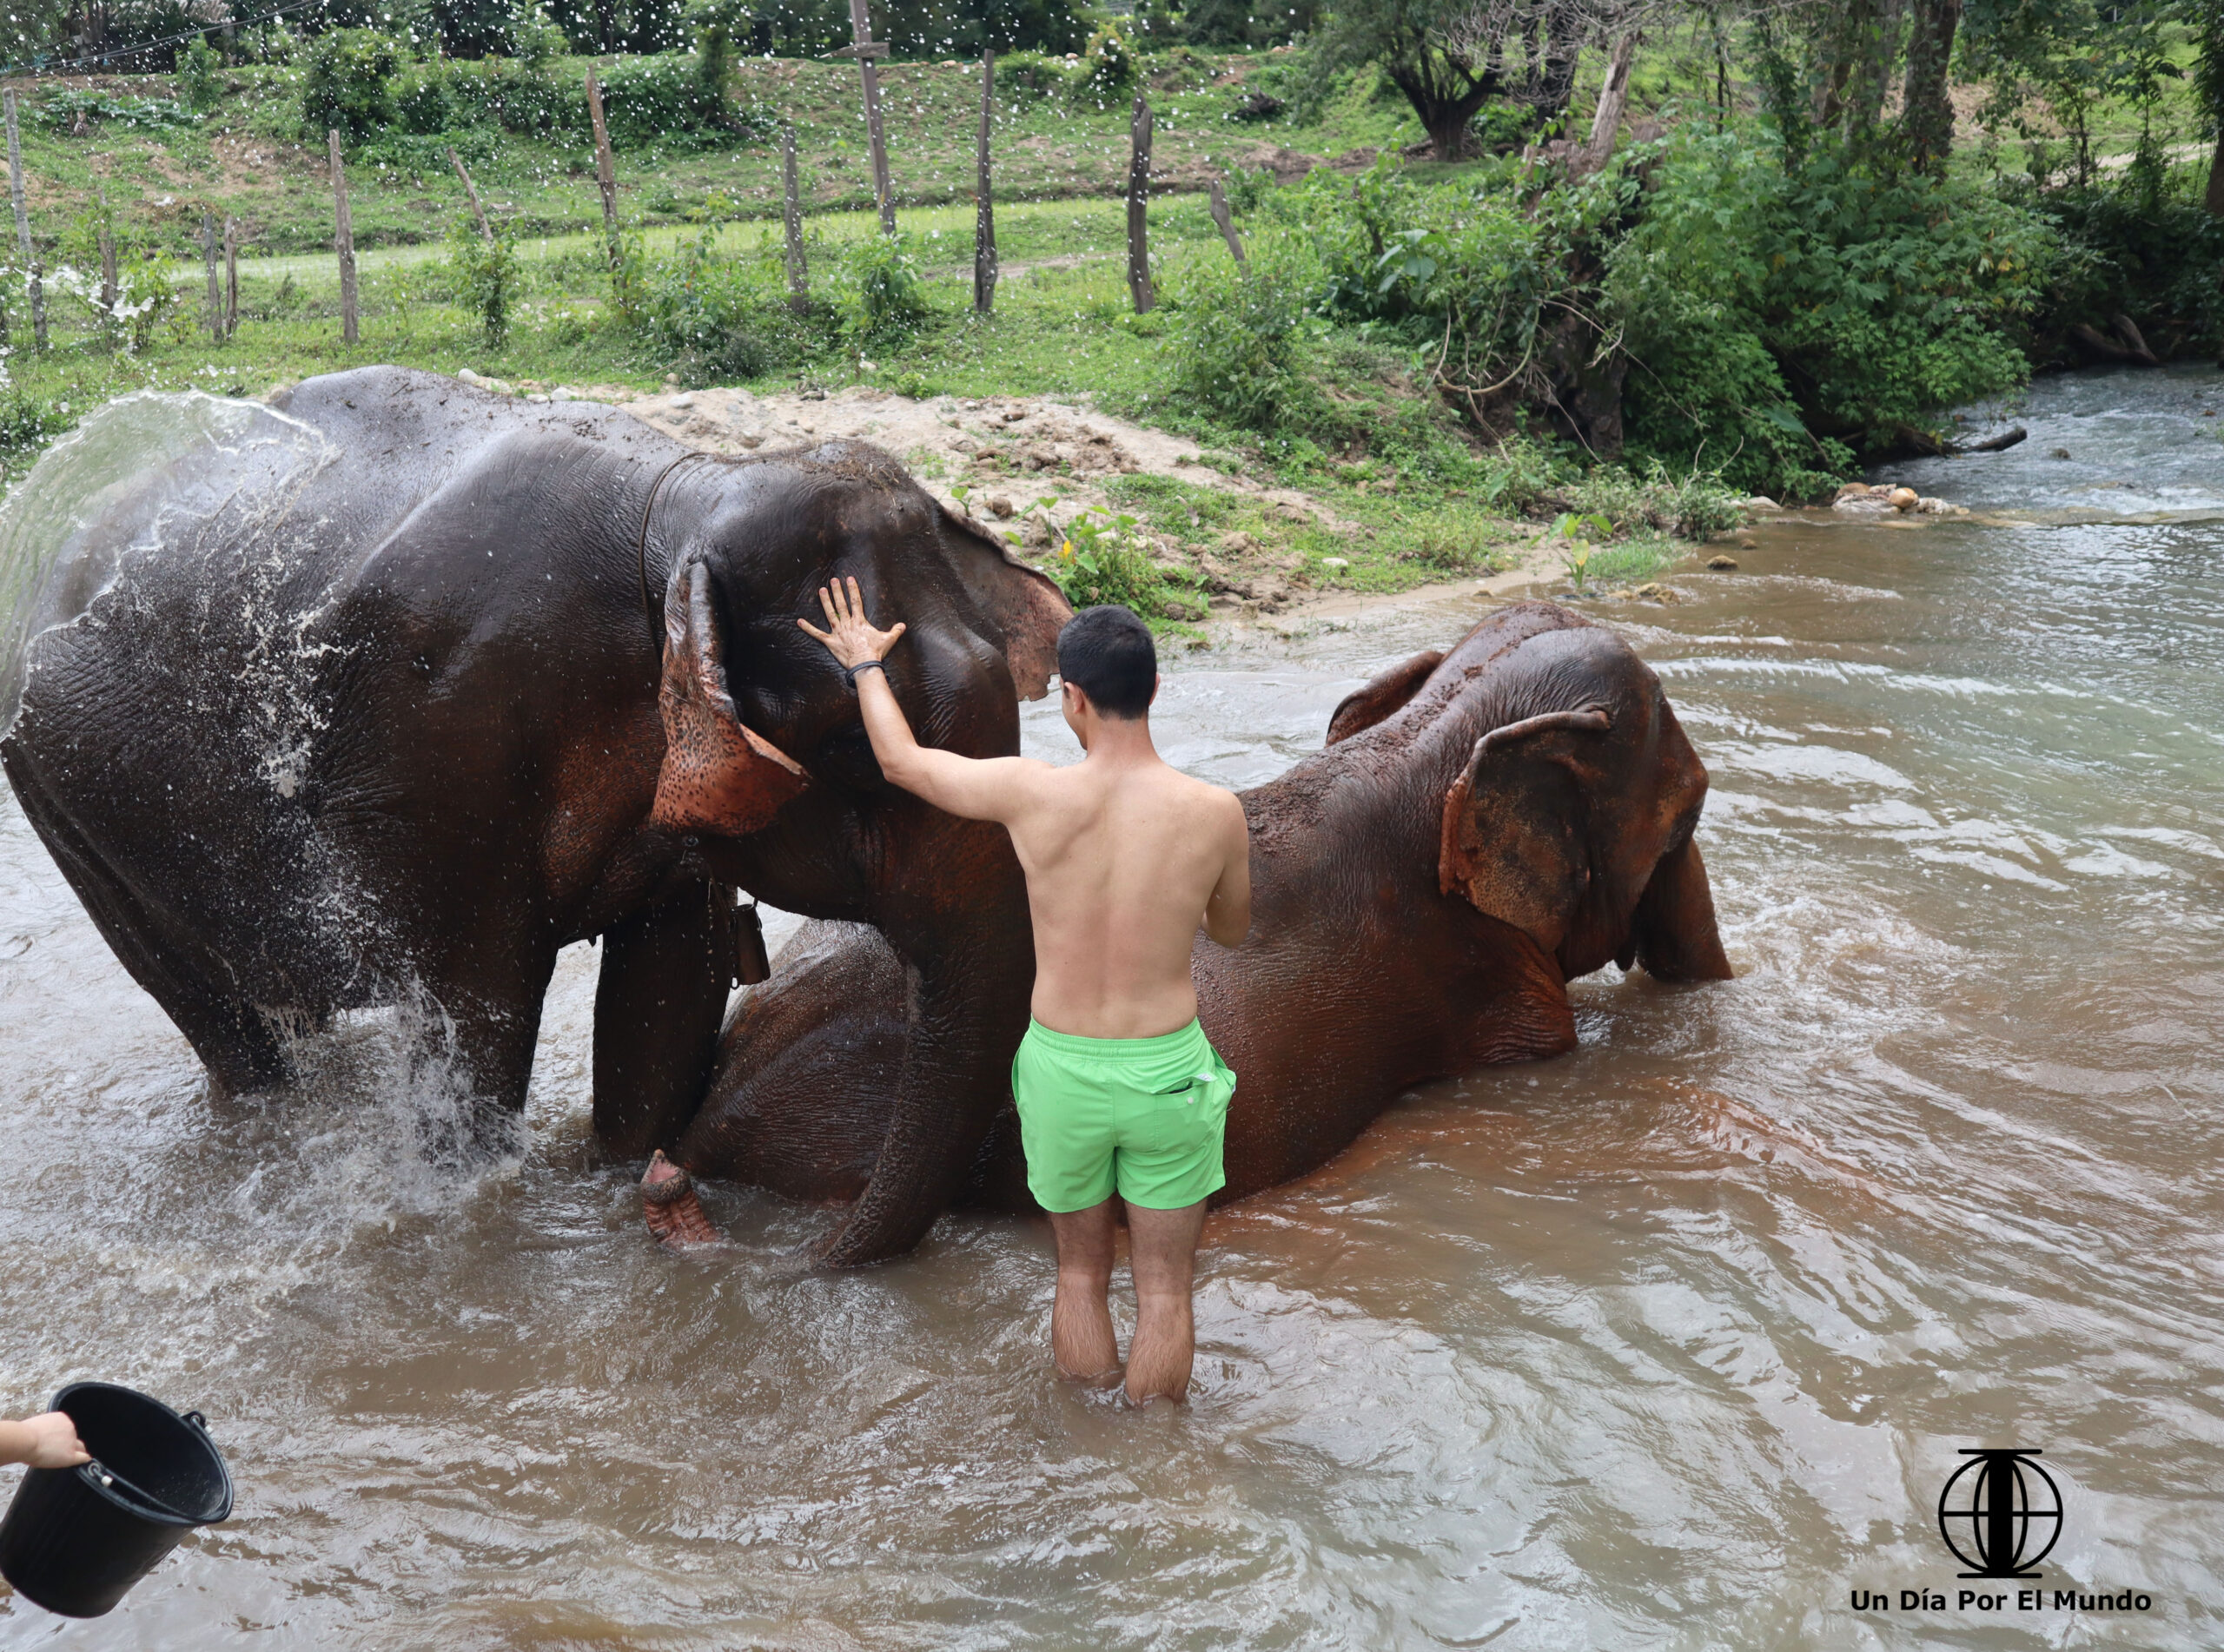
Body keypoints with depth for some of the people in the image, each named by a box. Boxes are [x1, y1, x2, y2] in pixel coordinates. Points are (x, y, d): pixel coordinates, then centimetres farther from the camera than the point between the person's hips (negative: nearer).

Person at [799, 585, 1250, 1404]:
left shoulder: (1031, 795, -16)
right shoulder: (1217, 812, -15)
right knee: (1163, 1288, 15)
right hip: (1167, 1070, -1)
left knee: (1081, 1274, 21)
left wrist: (865, 664, 19)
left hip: (1060, 1067, 1)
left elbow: (901, 760, 3)